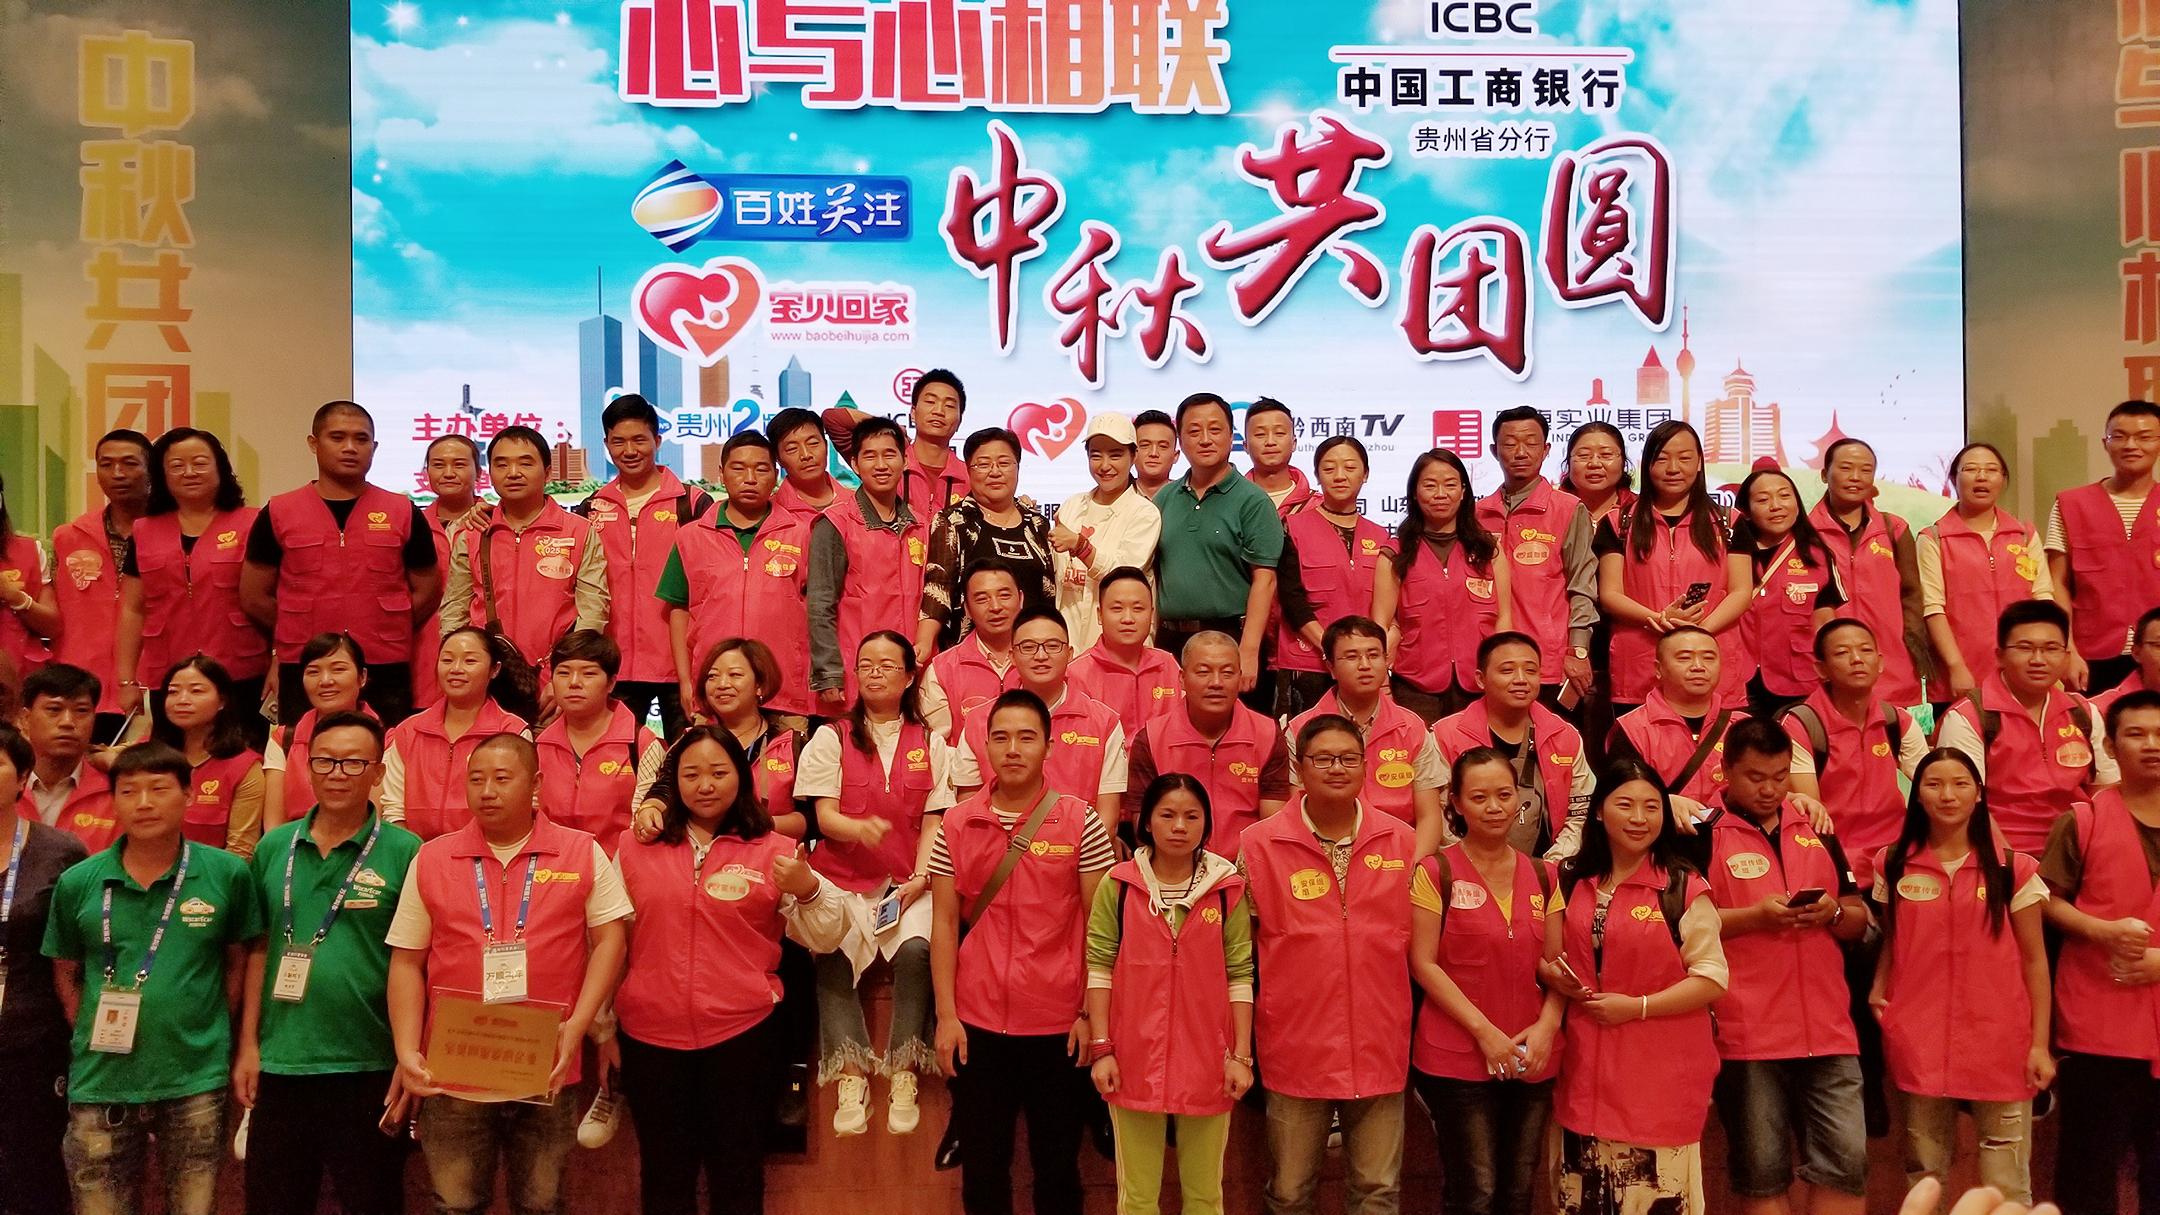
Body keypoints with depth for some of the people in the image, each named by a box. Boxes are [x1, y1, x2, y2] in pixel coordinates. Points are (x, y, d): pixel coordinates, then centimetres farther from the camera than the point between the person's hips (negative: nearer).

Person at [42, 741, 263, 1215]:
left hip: (196, 1081, -1)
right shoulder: (78, 883, 0)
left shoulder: (227, 874, -4)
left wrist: (215, 1031, -2)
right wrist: (93, 1035, 1)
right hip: (100, 1083, 1)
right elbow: (65, 972, 10)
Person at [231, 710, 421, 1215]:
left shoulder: (405, 852, -7)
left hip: (370, 1068, -4)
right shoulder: (274, 847, 5)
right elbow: (260, 950, 10)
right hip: (280, 1064, 4)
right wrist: (248, 1045, 6)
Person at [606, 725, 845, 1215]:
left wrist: (808, 890, -23)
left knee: (737, 1174, 11)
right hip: (649, 1035, 2)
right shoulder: (637, 848, 4)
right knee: (664, 1174, 14)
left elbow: (824, 939, -4)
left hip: (742, 1034, -1)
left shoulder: (774, 851, -1)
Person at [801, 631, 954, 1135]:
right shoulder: (831, 738, 9)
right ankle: (851, 1078, -23)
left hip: (907, 881, 0)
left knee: (916, 950, -30)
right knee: (833, 955, -29)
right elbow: (824, 816, -1)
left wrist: (920, 877, -10)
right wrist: (860, 829, -23)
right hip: (842, 877, 0)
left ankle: (904, 1075, -19)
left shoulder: (931, 743, 11)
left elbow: (933, 821, 6)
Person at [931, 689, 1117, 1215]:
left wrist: (1092, 1014, -6)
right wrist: (946, 1014, -2)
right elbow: (944, 924, 3)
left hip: (1059, 1024, -1)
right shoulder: (956, 825, 1)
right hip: (977, 1023, 2)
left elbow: (1098, 925, -3)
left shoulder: (1080, 822, -4)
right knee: (982, 1167, 13)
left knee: (1057, 1167, 12)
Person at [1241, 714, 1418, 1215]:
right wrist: (1242, 1043, 0)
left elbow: (1414, 940, 13)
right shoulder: (1259, 844, -4)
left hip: (1378, 1048, 2)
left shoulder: (1402, 841, 3)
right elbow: (1242, 946, 3)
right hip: (1295, 1047, -1)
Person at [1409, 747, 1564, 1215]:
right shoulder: (1436, 872, -6)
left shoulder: (1543, 876, 8)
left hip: (1532, 1061, 5)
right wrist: (1484, 1030, -15)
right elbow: (1423, 964, -9)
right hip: (1456, 1059, -4)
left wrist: (1546, 1027, -9)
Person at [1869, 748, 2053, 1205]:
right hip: (1919, 1041, 2)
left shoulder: (2012, 869, -1)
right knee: (1923, 1173, 12)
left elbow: (2034, 960, 2)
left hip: (1999, 1043, -1)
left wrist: (2040, 1043, -1)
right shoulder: (1894, 865, 4)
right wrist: (1878, 988, -4)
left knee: (2007, 1184, 4)